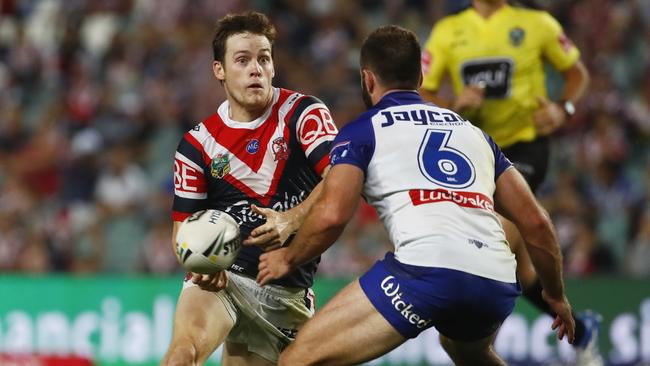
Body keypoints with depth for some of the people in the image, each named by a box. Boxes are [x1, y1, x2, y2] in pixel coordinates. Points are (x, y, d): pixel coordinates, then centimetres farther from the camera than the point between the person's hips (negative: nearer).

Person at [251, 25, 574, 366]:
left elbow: (331, 215, -1)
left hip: (427, 269, -6)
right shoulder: (472, 131, 29)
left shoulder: (362, 131, 15)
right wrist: (556, 295, 39)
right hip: (498, 284, 6)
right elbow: (535, 222, 25)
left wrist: (287, 259, 18)